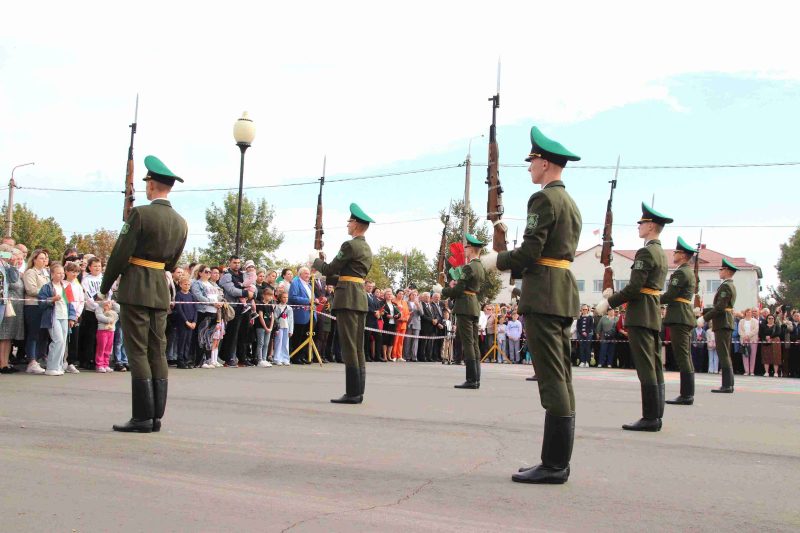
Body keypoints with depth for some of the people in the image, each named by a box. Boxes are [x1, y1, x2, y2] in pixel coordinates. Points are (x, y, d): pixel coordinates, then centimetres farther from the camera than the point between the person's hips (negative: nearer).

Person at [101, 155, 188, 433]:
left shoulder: (140, 214, -11)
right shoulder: (181, 223, 9)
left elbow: (120, 254, -9)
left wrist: (105, 285, 3)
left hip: (135, 289, -6)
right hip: (161, 292, 6)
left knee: (138, 352, -4)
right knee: (158, 352, 8)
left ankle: (142, 417, -4)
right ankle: (156, 416, 10)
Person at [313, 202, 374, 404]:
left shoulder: (350, 245, -10)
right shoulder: (367, 249, 18)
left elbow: (329, 270, -5)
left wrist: (317, 262, 15)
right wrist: (328, 276, 29)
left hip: (347, 298, -9)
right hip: (361, 298, 9)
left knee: (349, 347, -8)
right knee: (358, 348, 9)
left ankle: (352, 393, -8)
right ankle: (358, 392, 11)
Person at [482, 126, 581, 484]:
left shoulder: (544, 198, -9)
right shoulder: (570, 203, 21)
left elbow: (530, 251, -16)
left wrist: (497, 260, 0)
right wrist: (514, 265, 19)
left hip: (543, 293, -10)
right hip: (564, 294, 10)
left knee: (552, 379, -10)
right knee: (561, 378, 9)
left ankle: (553, 465, -7)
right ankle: (559, 462, 14)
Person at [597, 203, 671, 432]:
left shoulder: (645, 252, -12)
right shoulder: (662, 253, 18)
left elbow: (635, 287, -19)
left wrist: (609, 303, -10)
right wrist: (614, 294, 14)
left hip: (641, 316, -10)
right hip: (655, 316, 10)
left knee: (646, 368, -8)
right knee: (655, 368, 9)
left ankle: (650, 418, -6)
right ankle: (656, 417, 13)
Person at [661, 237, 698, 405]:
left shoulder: (681, 272, -12)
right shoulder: (689, 272, 19)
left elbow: (670, 296, -17)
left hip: (679, 317, -10)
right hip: (685, 316, 10)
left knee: (682, 356, -10)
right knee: (686, 357, 10)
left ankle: (686, 395, -11)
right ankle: (687, 394, 13)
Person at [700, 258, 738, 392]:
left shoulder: (725, 286, -13)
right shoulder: (731, 286, 19)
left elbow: (720, 307, -20)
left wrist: (704, 318, -14)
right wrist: (703, 312, 16)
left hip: (722, 324, -10)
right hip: (726, 324, 10)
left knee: (723, 355, -10)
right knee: (725, 355, 12)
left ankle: (727, 385, -12)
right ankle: (729, 384, 15)